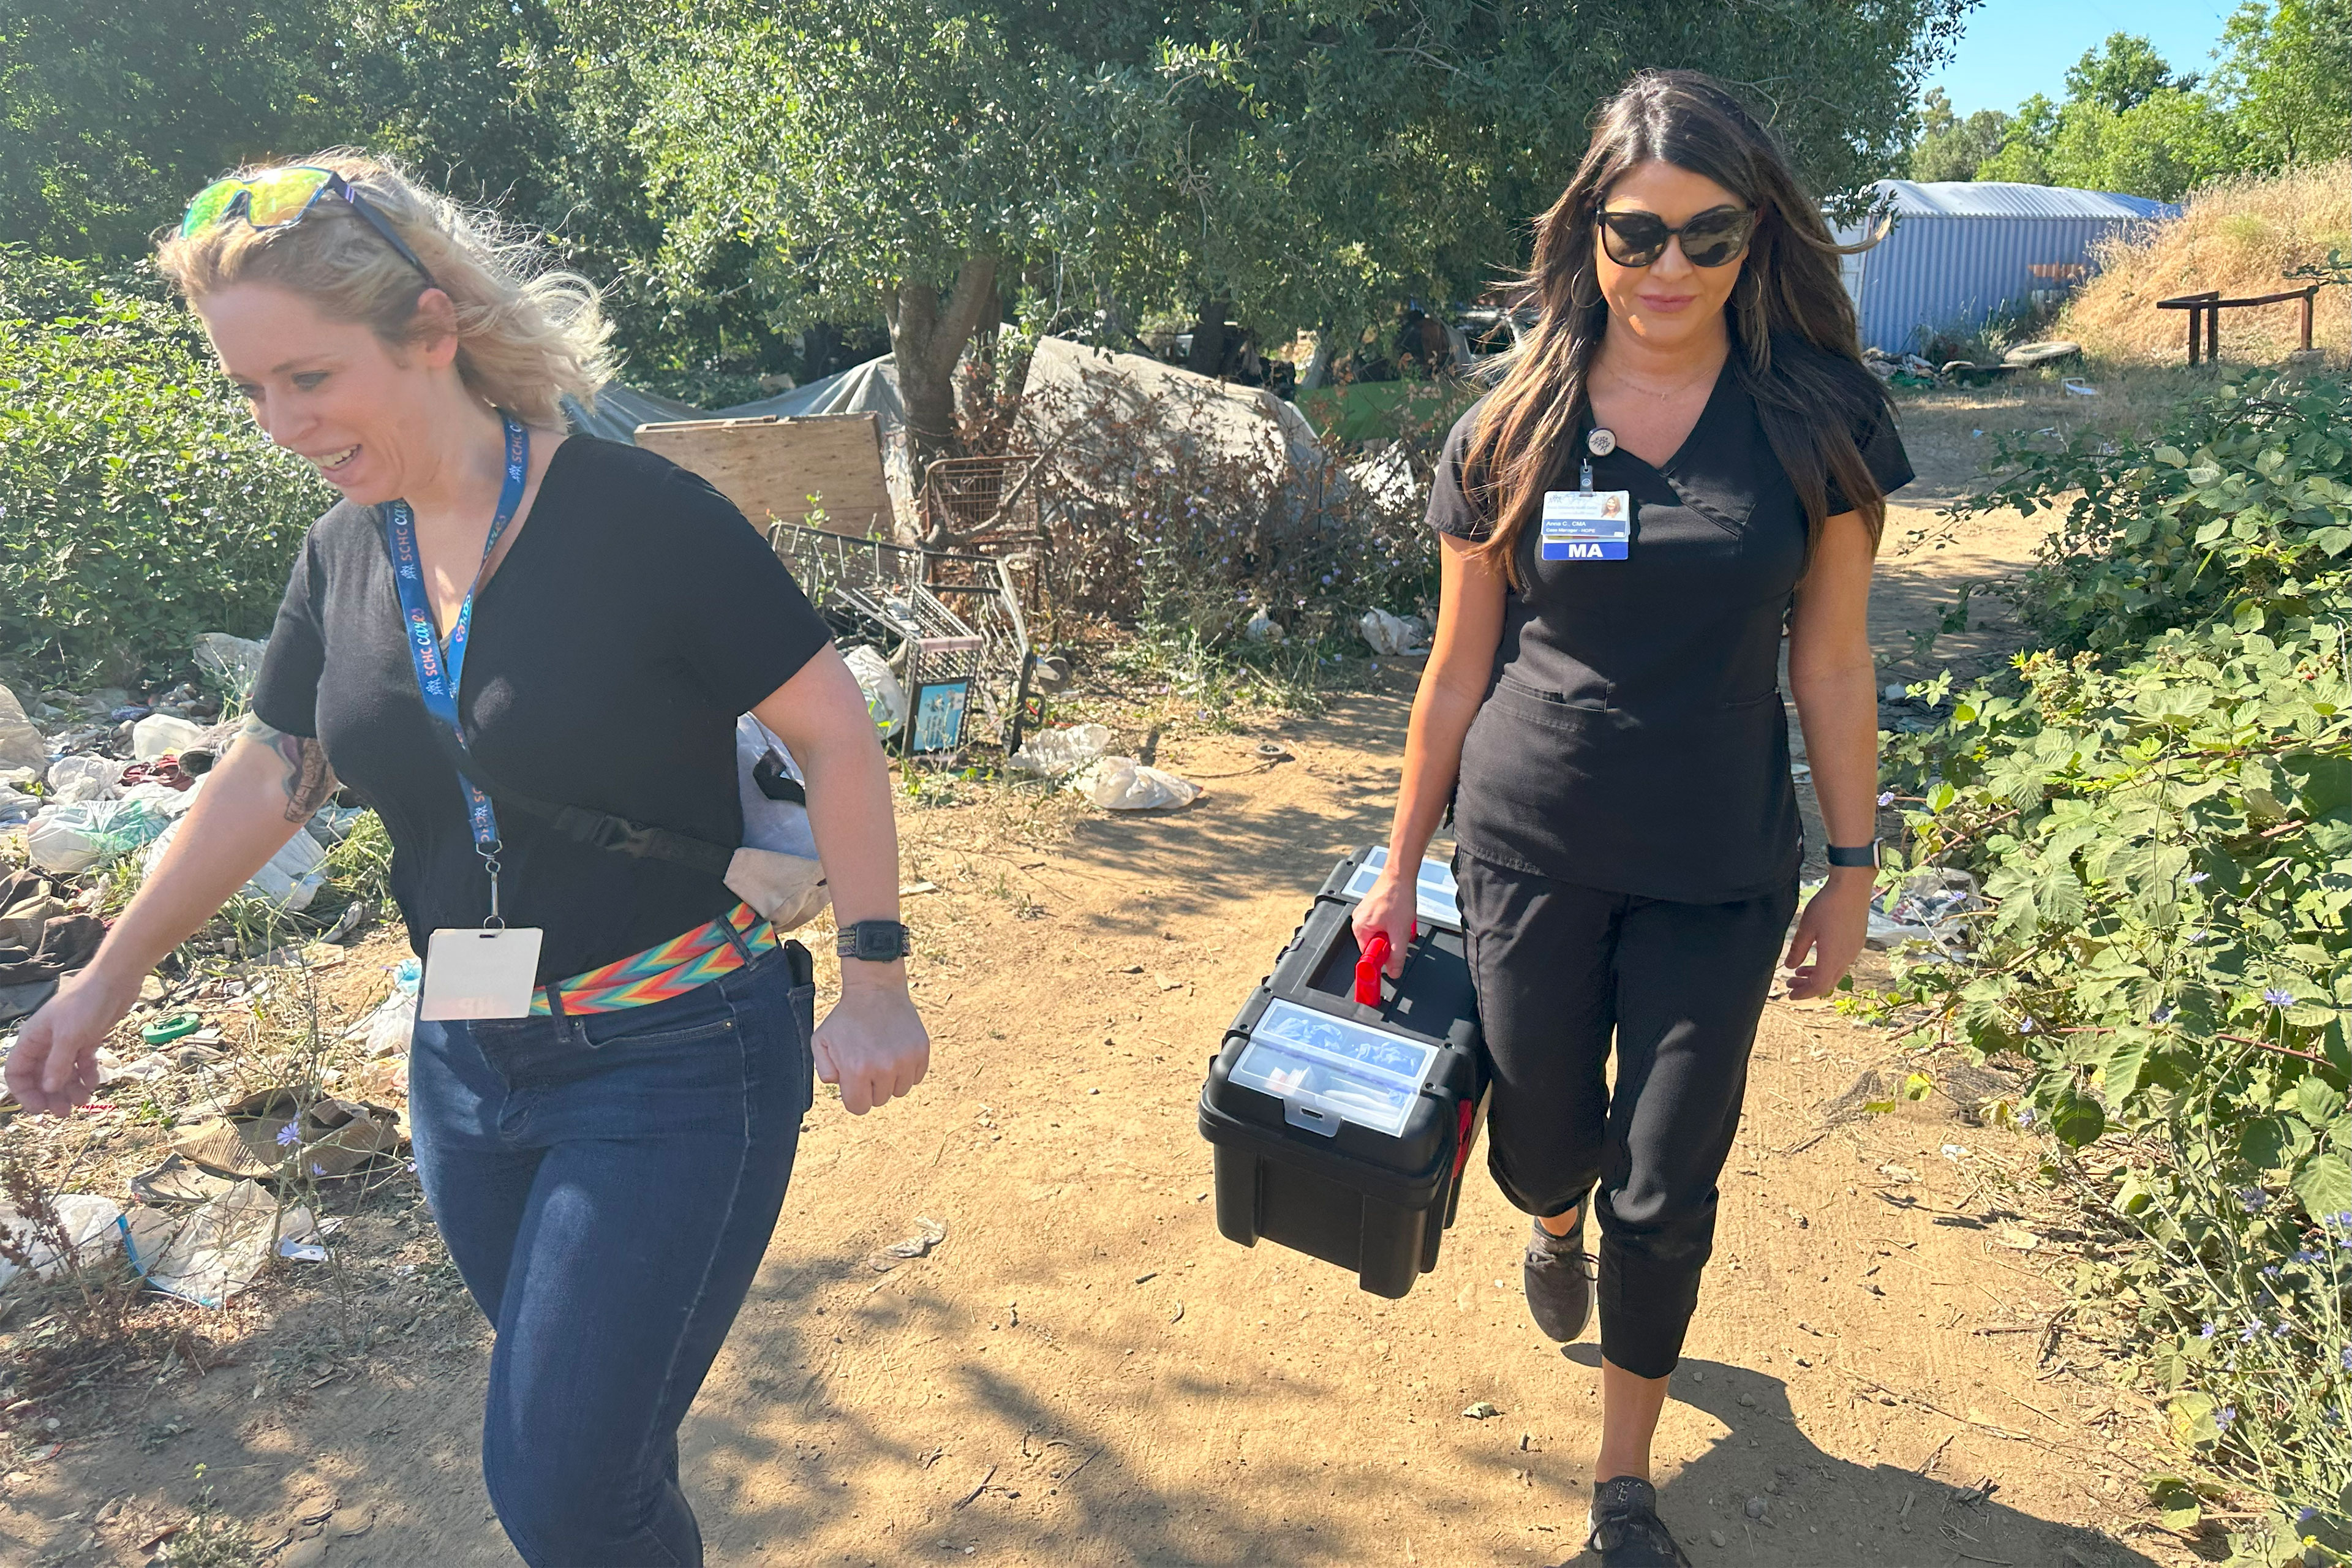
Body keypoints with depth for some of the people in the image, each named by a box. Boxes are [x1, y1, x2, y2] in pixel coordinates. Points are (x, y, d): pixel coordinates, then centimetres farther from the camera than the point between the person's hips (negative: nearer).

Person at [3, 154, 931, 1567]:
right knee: (580, 1426, 19)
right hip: (469, 1071, 6)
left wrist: (875, 979, -13)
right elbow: (270, 776, 14)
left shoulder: (645, 521, -17)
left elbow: (835, 733, -13)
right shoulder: (344, 557, 3)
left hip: (677, 1068, -6)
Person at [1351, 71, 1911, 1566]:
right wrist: (1403, 865, 6)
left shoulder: (1815, 421, -4)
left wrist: (1853, 870, 3)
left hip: (1719, 874, 0)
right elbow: (1459, 669, 2)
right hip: (1532, 853, 1)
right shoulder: (1512, 431, -3)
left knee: (1667, 1188, 7)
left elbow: (1831, 664, 1)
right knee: (1542, 1145, 13)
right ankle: (1555, 1225, 54)